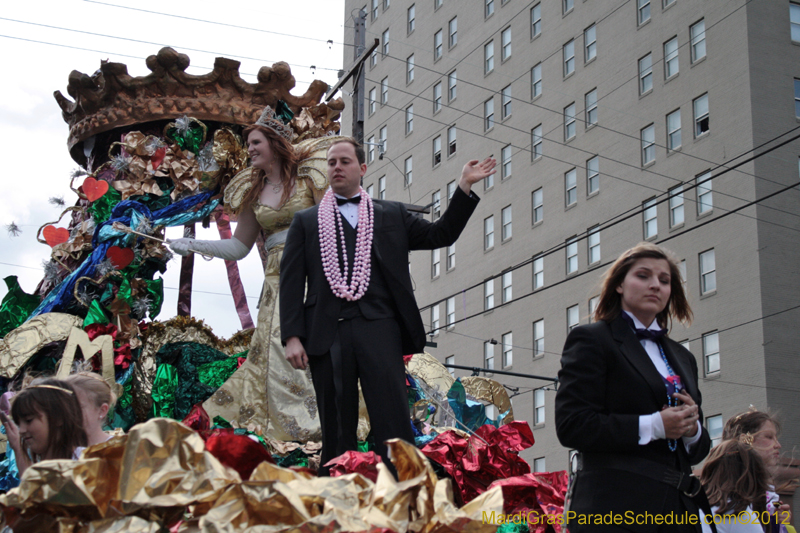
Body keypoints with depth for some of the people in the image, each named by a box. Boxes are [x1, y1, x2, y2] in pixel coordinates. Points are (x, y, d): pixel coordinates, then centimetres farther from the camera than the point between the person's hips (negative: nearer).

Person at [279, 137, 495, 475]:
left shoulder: (392, 215, 21)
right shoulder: (306, 221, 18)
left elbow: (441, 234, 19)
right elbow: (291, 281, 11)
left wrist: (464, 187, 11)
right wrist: (292, 336, -1)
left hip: (378, 329, 0)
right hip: (327, 333, 0)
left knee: (393, 425, -9)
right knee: (336, 431, 2)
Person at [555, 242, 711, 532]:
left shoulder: (682, 357, 21)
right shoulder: (591, 339, 2)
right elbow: (571, 426, -10)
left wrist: (692, 429, -1)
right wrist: (653, 426, -15)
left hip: (678, 507, 6)